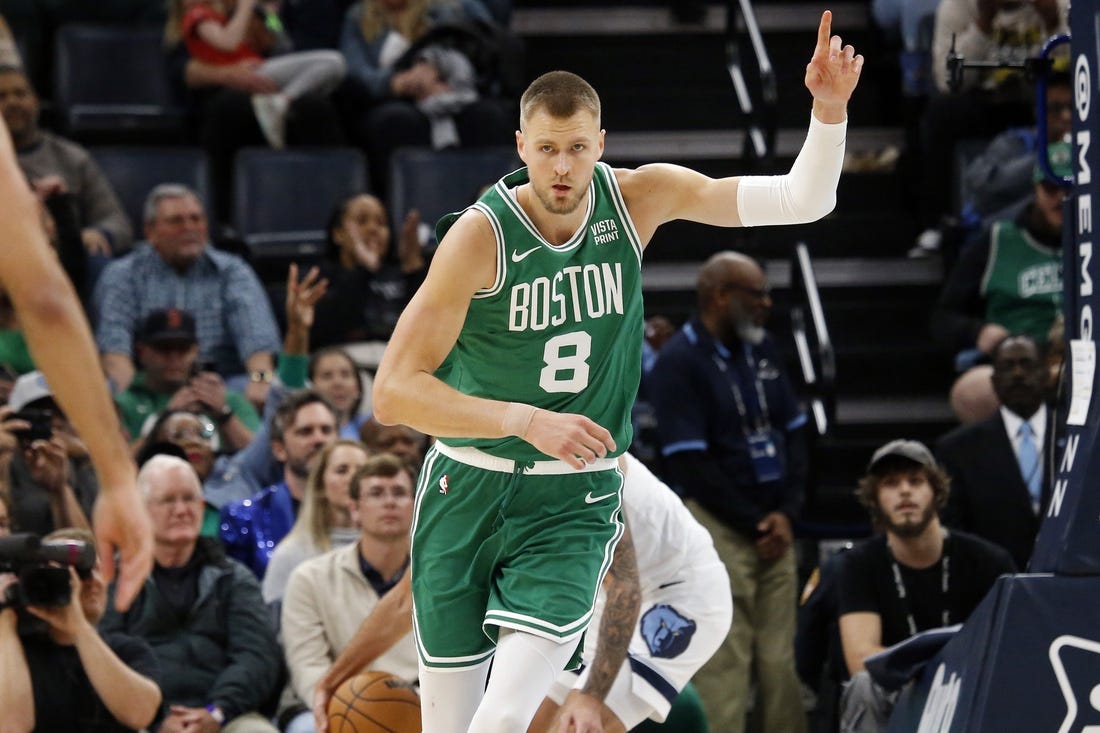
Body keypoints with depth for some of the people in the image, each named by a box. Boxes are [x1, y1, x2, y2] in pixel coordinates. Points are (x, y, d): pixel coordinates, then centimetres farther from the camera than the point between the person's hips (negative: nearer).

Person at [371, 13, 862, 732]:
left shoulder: (637, 200, -5)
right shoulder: (480, 235, -15)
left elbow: (802, 201, -8)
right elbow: (394, 390, -18)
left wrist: (830, 110, -26)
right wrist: (526, 421, -26)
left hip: (574, 505, 1)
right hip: (468, 490, -1)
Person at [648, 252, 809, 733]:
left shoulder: (762, 349, 12)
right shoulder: (678, 364, -8)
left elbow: (794, 435, 13)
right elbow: (690, 464, -12)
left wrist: (787, 513, -2)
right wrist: (753, 524, -10)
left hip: (775, 528, 6)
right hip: (718, 527, -6)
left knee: (780, 660, 4)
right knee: (726, 664, -7)